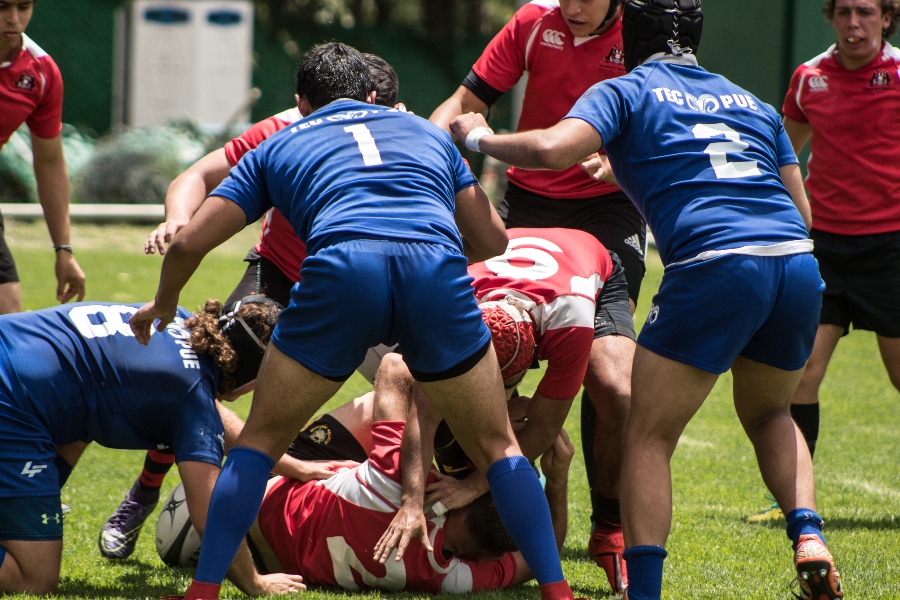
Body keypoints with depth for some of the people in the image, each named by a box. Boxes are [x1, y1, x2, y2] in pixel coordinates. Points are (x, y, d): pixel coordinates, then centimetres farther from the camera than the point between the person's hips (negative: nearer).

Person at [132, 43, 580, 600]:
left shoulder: (277, 146, 31)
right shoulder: (426, 132, 35)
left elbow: (188, 243, 26)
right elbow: (492, 239, 34)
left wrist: (163, 304, 46)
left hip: (340, 268, -1)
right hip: (436, 272, 1)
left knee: (262, 437, 19)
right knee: (498, 445, 19)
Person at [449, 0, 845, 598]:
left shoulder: (626, 91, 11)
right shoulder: (752, 103, 27)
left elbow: (552, 149, -7)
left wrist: (482, 138, 10)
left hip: (714, 263, -5)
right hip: (800, 263, 5)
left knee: (648, 437, 7)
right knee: (768, 414, 30)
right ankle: (808, 537, 9)